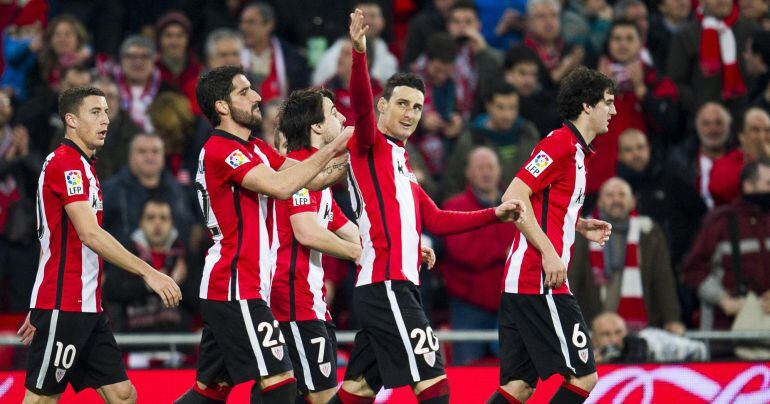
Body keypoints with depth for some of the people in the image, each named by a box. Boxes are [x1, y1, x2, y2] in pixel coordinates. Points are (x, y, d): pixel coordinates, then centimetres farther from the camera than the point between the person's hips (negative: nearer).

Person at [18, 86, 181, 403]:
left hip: (88, 308, 10)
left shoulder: (81, 166, 19)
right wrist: (148, 272, -25)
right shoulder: (65, 163, -12)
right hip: (63, 308, -10)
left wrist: (40, 311, 25)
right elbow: (90, 234, -22)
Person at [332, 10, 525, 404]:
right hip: (385, 285, -9)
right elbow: (361, 107, -22)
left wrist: (495, 214, 21)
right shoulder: (369, 145, -1)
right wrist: (359, 53, -38)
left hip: (397, 286, 9)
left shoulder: (399, 163, 24)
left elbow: (435, 221, 27)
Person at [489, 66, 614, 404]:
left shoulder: (576, 150, 19)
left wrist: (581, 227, 16)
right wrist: (549, 251, -22)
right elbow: (514, 197, -19)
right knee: (584, 376, -8)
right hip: (540, 284, -10)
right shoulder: (560, 143, -10)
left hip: (521, 283, 10)